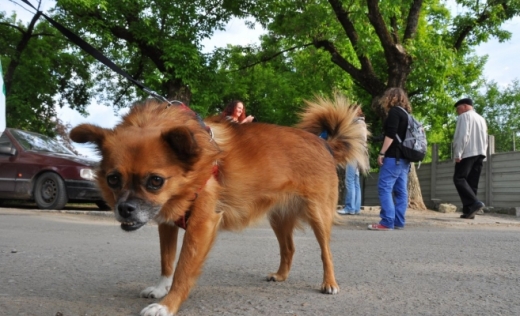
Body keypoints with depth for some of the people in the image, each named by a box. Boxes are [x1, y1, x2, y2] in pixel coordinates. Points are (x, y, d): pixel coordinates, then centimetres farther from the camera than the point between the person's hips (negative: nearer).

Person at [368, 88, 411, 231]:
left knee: (384, 187, -10)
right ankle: (398, 222, 6)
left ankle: (387, 222, -15)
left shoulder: (394, 111, -6)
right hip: (404, 157, 9)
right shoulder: (406, 113, 19)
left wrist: (382, 153, -16)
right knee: (400, 191, 6)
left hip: (394, 157, -9)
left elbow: (390, 134, -16)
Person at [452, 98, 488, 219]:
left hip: (467, 153, -8)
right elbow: (485, 139, 21)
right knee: (472, 182, 5)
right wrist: (482, 152, 18)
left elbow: (462, 136, -13)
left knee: (459, 179, -9)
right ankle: (469, 210, 0)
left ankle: (474, 203, -24)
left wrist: (458, 154, -15)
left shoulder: (464, 116, -1)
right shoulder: (481, 119, 23)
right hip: (480, 153, 8)